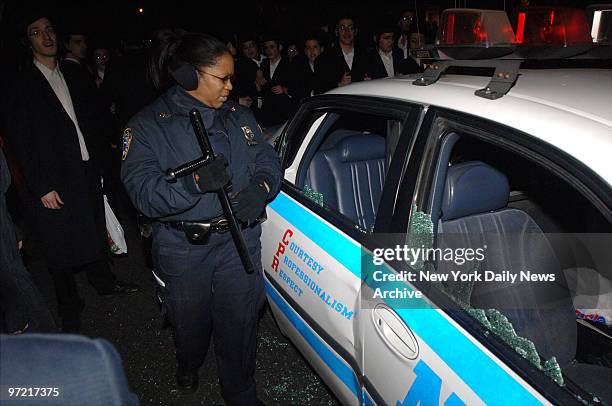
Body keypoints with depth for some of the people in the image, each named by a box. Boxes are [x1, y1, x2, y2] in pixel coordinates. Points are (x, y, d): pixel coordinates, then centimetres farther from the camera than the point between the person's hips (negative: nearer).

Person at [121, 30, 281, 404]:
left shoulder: (239, 116, 6)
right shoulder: (148, 126, -7)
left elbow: (269, 161, 6)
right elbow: (143, 191, -16)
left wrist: (261, 187, -17)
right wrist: (195, 182, -33)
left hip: (239, 240, 2)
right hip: (182, 248, -1)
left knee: (239, 324, 5)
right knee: (191, 321, 22)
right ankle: (189, 366, 58)